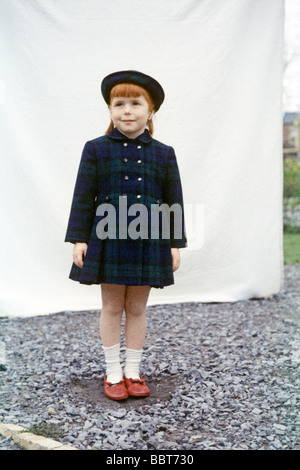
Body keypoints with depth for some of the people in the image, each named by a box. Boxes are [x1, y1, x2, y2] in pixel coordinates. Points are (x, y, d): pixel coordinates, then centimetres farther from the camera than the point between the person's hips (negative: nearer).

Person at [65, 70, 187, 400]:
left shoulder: (163, 154, 4)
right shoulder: (96, 149, 1)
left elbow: (174, 201, 6)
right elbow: (83, 196, 0)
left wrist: (175, 244, 3)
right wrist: (79, 239, -5)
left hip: (148, 242, 1)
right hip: (108, 240, -1)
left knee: (137, 308, 10)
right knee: (112, 307, 8)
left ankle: (133, 372, 24)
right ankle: (113, 373, 21)